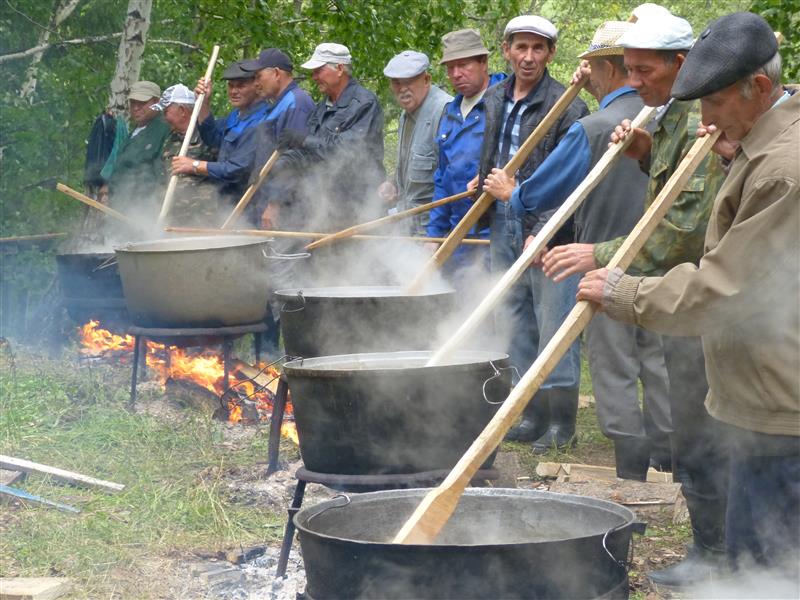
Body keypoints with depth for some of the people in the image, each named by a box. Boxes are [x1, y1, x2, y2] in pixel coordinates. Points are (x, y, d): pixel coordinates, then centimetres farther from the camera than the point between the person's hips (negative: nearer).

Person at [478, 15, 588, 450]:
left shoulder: (567, 107, -10)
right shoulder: (494, 100, 12)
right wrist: (488, 182, 14)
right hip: (502, 225, 7)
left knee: (553, 322, -5)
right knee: (511, 320, 11)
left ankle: (561, 422, 4)